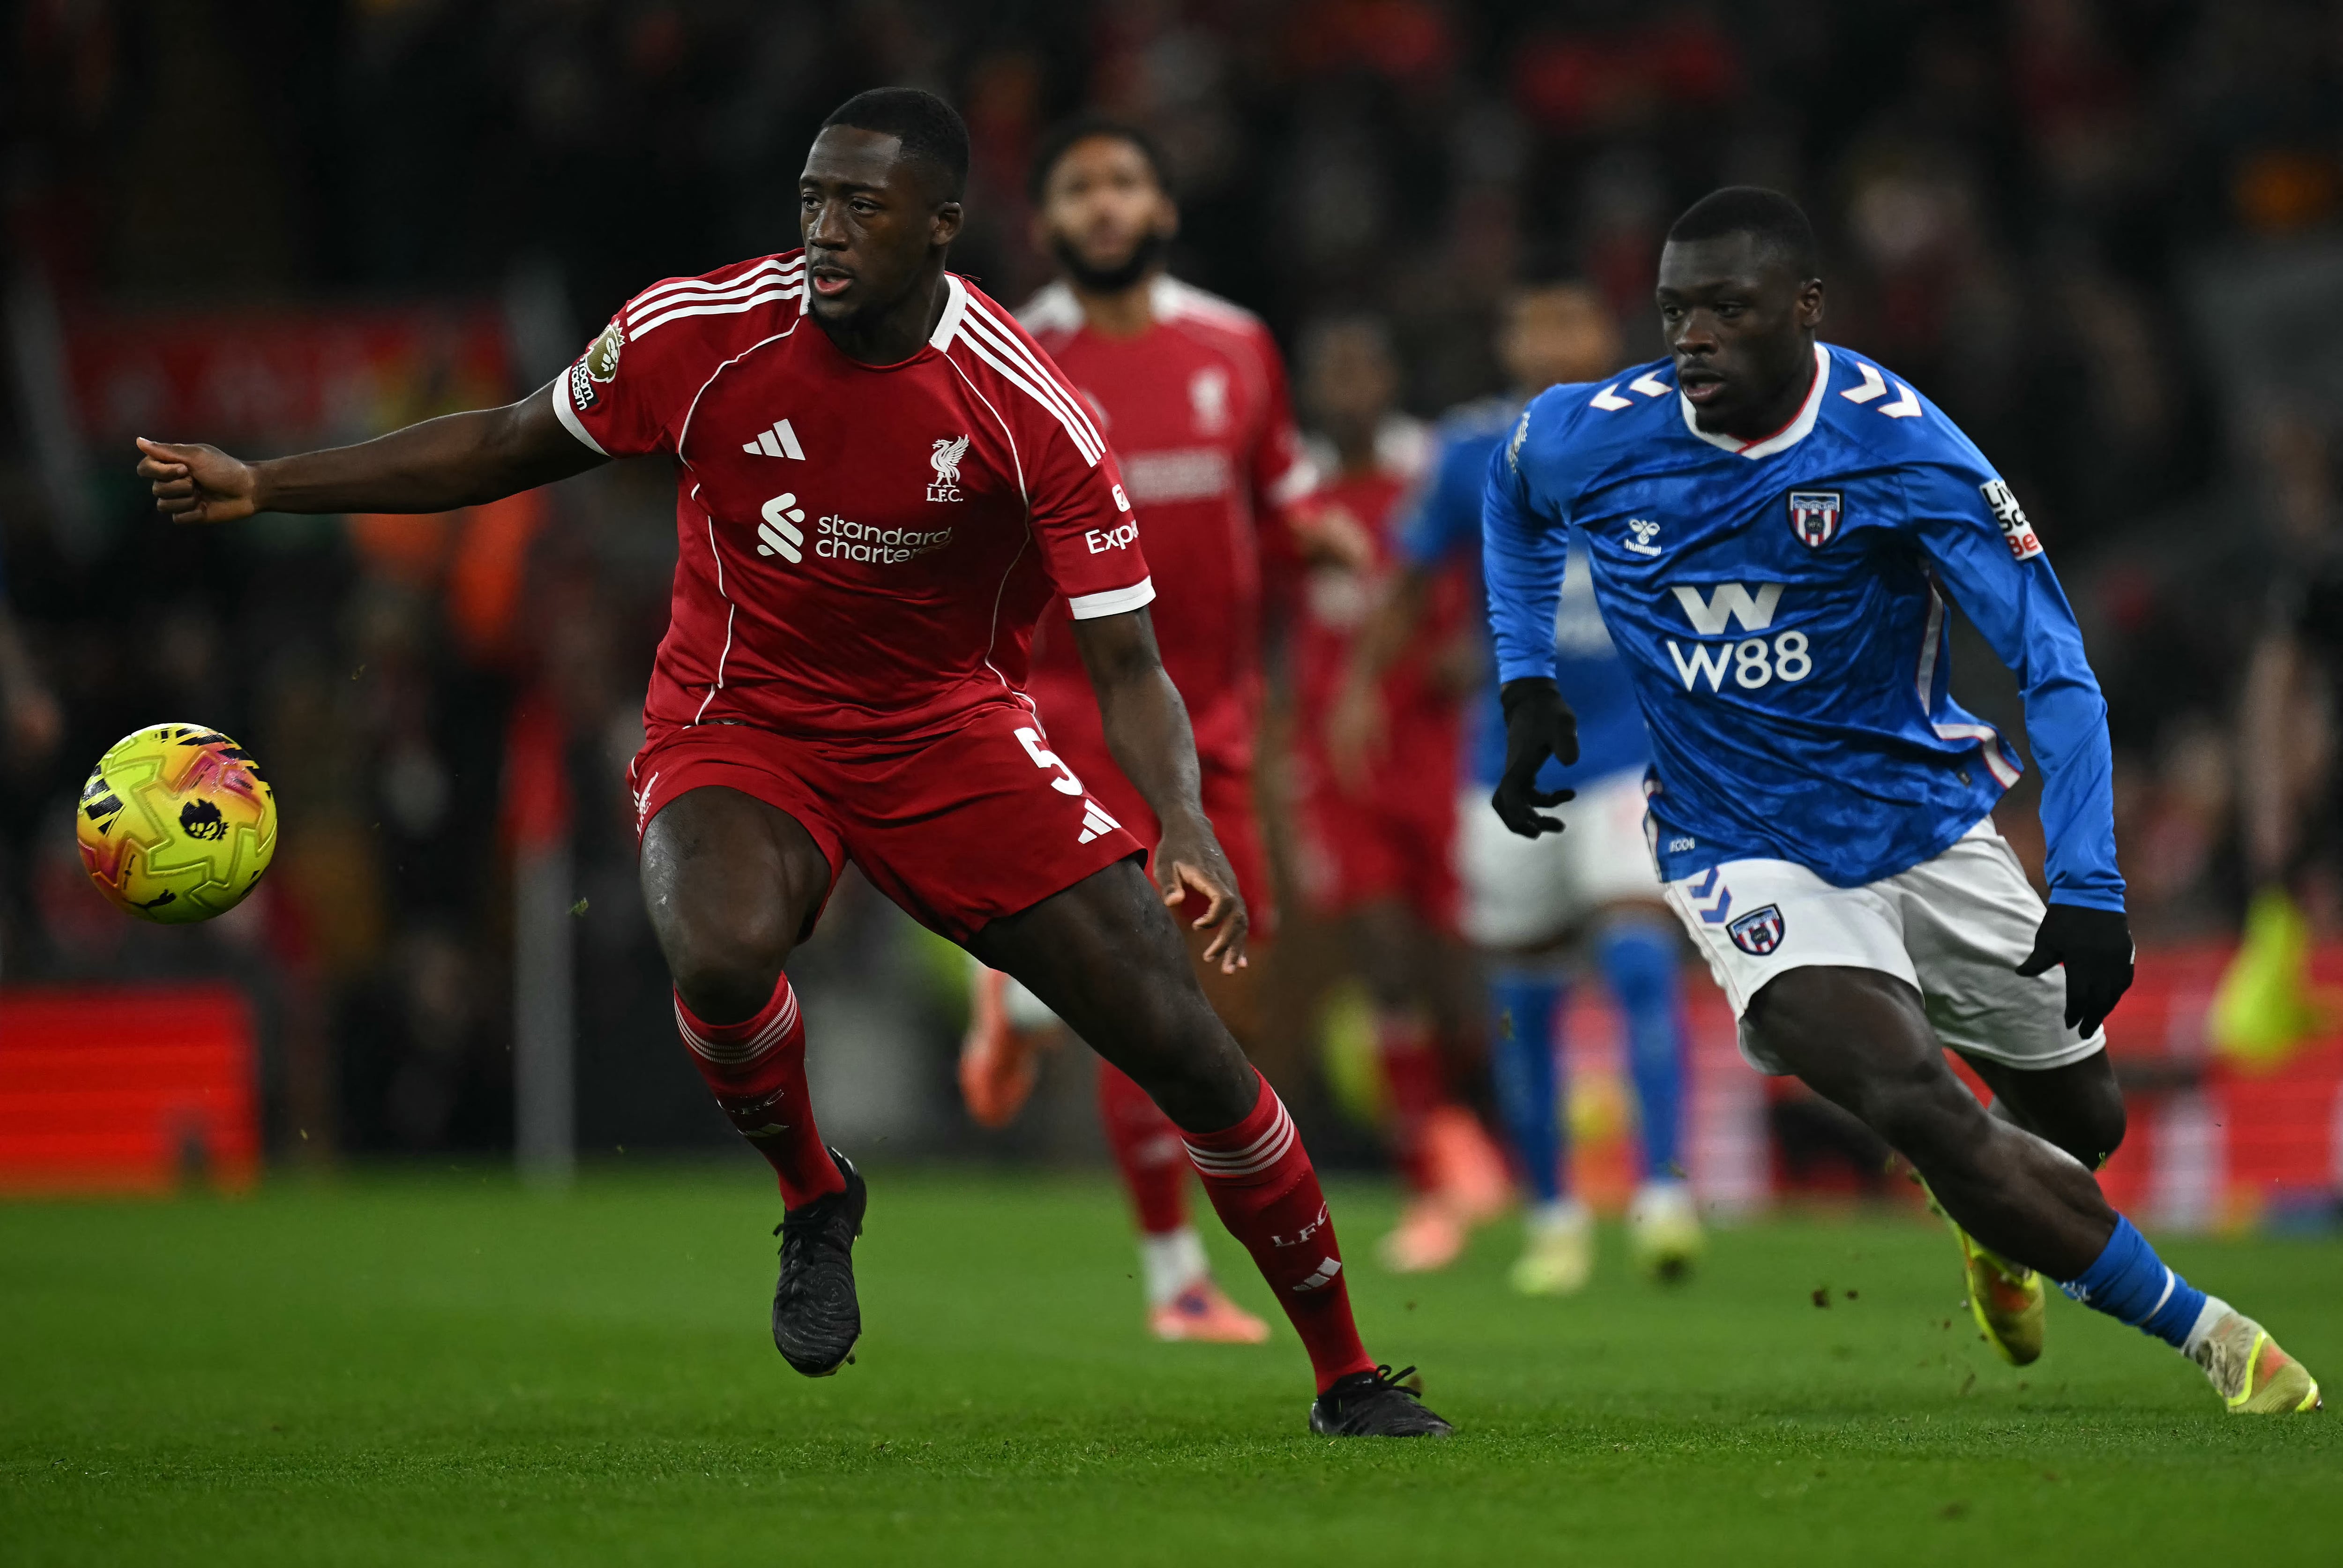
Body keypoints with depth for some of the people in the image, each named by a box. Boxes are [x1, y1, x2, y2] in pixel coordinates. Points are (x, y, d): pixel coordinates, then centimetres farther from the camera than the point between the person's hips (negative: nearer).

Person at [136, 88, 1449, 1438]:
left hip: (952, 731, 0)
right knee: (724, 953, -36)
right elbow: (512, 447, 4)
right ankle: (813, 1198, -1)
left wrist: (1187, 831, -35)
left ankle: (1348, 1377, 9)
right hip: (740, 728, 0)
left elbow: (1128, 665, -16)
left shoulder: (1028, 412, -18)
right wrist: (260, 487, 1)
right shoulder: (699, 335, -14)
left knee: (1177, 1033, -10)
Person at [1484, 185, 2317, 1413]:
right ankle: (2204, 1332, -12)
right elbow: (1510, 494, 16)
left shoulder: (1901, 448, -19)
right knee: (1921, 1110, -25)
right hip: (1746, 850, -1)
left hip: (1926, 823, 1)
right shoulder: (1585, 440, -12)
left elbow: (2055, 668, -19)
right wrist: (1527, 685, 5)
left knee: (2080, 1118, 12)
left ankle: (1999, 1219, 51)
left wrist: (2090, 888, -29)